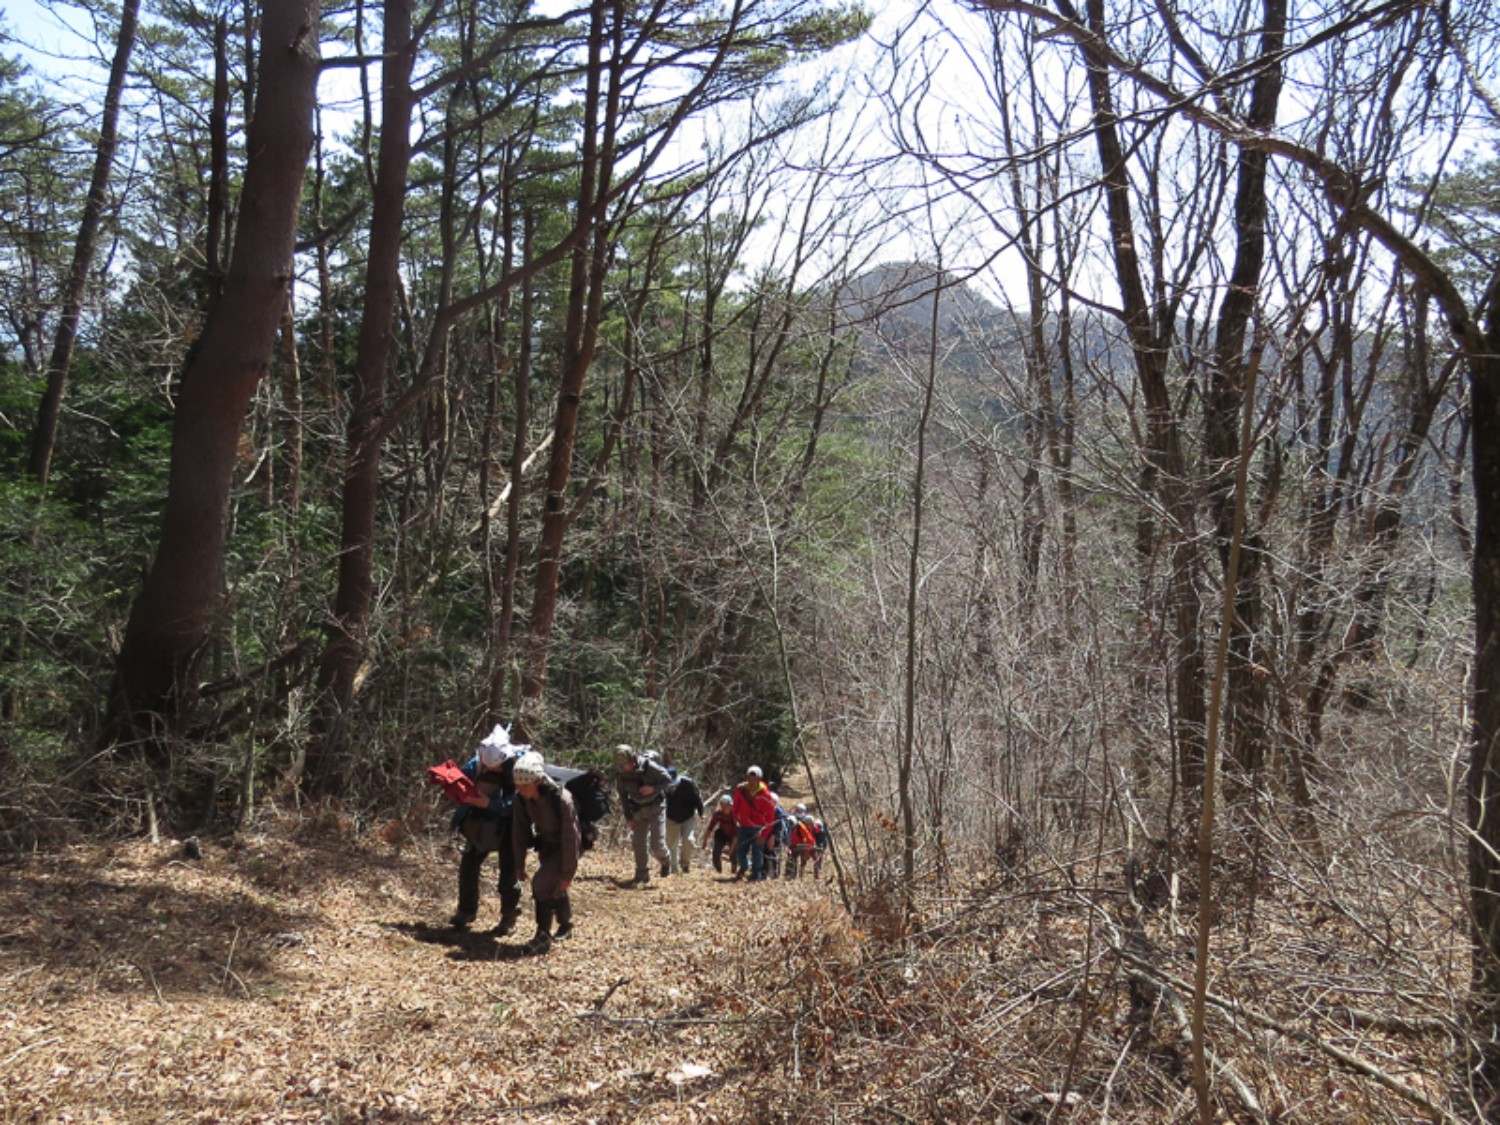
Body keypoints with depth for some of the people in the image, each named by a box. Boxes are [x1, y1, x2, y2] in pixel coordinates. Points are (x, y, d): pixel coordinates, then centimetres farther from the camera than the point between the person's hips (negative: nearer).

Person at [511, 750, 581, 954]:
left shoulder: (561, 799, -35)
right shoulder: (521, 798, -18)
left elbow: (570, 838, -28)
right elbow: (519, 832, -6)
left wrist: (567, 873, -23)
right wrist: (519, 864, -3)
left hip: (566, 848, -6)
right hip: (545, 845, 6)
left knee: (541, 883, -22)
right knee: (554, 888, 21)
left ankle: (543, 936, -11)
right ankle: (566, 924, 47)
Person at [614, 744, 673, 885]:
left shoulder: (649, 766, -24)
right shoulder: (620, 773, -11)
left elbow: (668, 779, -12)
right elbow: (623, 795, 3)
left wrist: (653, 788, -29)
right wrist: (628, 817, 1)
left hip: (655, 807, -4)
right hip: (638, 809, 4)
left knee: (656, 844, -10)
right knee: (639, 844, 4)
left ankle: (665, 861, 23)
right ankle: (642, 877, 16)